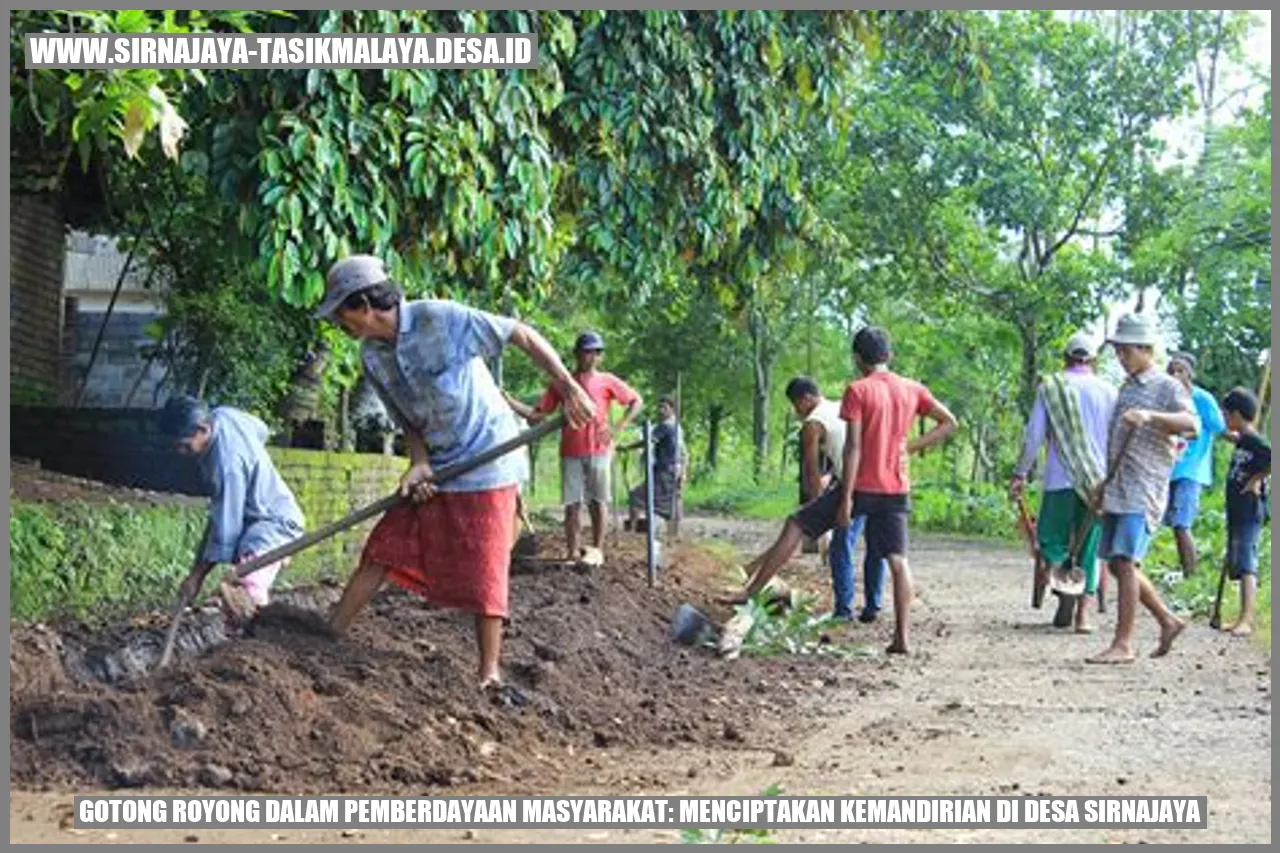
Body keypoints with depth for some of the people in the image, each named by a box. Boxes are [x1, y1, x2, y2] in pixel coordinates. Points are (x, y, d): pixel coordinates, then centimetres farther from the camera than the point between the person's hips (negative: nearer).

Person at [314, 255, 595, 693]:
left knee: (483, 572, -3)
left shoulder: (441, 319, -21)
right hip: (436, 468, 6)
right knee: (382, 551, 4)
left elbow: (524, 336, -16)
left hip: (487, 463, -6)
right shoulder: (372, 356, -1)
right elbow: (409, 419, 8)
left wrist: (569, 388, -18)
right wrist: (419, 462, -12)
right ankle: (329, 634, 14)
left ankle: (489, 674, 6)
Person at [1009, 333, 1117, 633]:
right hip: (1098, 483, 2)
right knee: (1089, 546, 7)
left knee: (1051, 538, 11)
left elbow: (1034, 436, 0)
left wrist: (1020, 475, 6)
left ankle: (1063, 573, -20)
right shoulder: (1109, 391, 7)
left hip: (1060, 479, -2)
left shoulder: (1050, 388, 1)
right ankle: (1083, 615, 4)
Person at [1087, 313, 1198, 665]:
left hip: (1144, 490, -8)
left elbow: (1191, 424, -25)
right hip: (1117, 490, 8)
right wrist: (1104, 485, 26)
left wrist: (1150, 416, -41)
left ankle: (1123, 644, -11)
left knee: (1125, 561, -14)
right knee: (1116, 564, 10)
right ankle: (1168, 620, 24)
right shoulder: (1126, 388, 19)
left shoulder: (1168, 387, -6)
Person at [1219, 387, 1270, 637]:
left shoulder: (1254, 441, -14)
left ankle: (1246, 620, -15)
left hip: (1250, 513, -10)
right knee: (1239, 566, 12)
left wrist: (1258, 478, -19)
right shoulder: (1243, 441, 14)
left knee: (1246, 565, -12)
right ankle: (1245, 618, 17)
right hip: (1237, 513, 10)